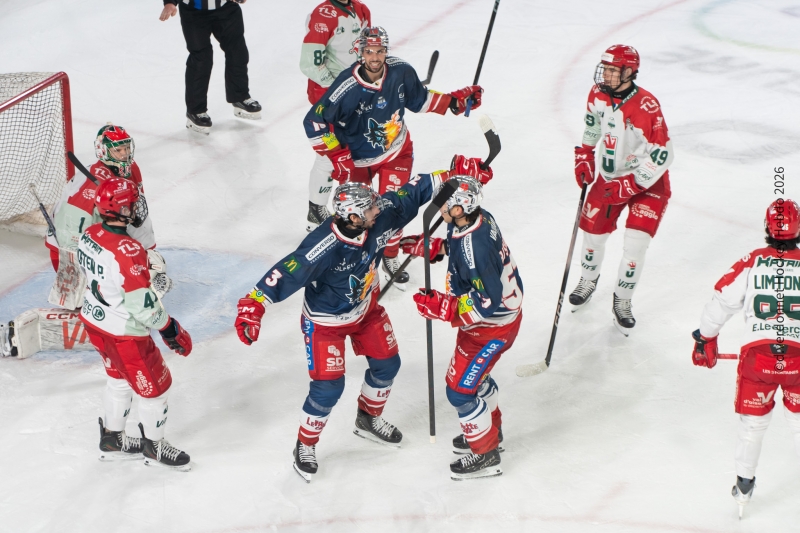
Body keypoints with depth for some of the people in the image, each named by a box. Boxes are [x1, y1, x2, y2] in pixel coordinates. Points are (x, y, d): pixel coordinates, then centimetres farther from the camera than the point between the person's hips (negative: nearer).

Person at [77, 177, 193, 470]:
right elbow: (142, 303, -27)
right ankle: (154, 446, 29)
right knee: (155, 385, 11)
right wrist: (169, 329, -15)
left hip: (94, 318, 9)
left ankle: (112, 439, 41)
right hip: (124, 333, -9)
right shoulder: (128, 251, -32)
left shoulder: (90, 234, -7)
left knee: (120, 378, 28)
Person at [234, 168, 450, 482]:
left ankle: (368, 420, 44)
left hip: (366, 306, 7)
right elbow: (284, 274, -43)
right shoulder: (322, 248, -40)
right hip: (326, 321, -7)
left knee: (387, 363, 17)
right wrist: (252, 306, -52)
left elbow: (411, 194, -9)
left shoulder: (380, 216, -22)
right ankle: (305, 445, 22)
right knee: (328, 387, -4)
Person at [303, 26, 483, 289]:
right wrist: (337, 157, -26)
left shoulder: (401, 72, -16)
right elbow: (314, 122, -26)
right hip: (357, 158, -3)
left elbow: (420, 100, 3)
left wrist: (454, 101, -8)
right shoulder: (347, 87, -31)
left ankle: (390, 257, 26)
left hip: (397, 151, 3)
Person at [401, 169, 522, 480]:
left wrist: (443, 307, -35)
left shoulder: (474, 247, -37)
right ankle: (491, 430, 49)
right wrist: (429, 246, 2)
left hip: (493, 325, -10)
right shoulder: (477, 219, -10)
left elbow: (487, 302, -34)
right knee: (473, 373, 28)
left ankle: (486, 454, 19)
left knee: (460, 389, 1)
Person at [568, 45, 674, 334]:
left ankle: (622, 301, 10)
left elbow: (662, 155, -27)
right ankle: (589, 278, 41)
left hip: (647, 181, -5)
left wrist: (629, 185, -28)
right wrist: (584, 158, 7)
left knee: (635, 244, -12)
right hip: (609, 177, 5)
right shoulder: (598, 94, -10)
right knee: (593, 231, 10)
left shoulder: (647, 107, -30)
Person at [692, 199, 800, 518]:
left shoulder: (751, 263, -1)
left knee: (753, 420, 17)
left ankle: (744, 485, 23)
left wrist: (705, 339, 19)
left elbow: (721, 302, 4)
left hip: (757, 355, 0)